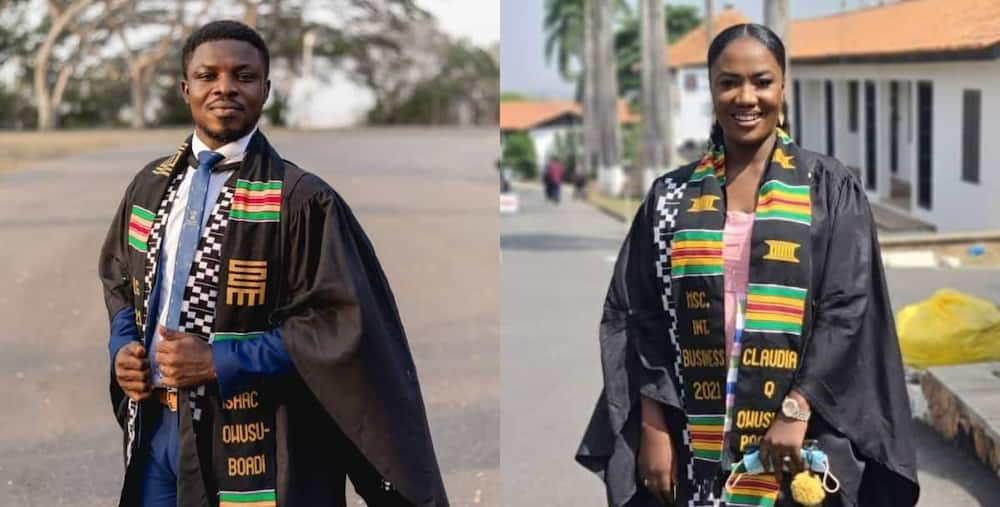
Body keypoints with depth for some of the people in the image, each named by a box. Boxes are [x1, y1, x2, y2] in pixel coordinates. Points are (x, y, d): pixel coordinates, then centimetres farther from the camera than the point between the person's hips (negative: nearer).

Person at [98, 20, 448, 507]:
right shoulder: (150, 186, 6)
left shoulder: (301, 199, -12)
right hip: (152, 426, 5)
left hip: (247, 438, -5)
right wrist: (123, 347, -1)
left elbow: (339, 323, -15)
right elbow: (115, 278, 19)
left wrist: (218, 361, -18)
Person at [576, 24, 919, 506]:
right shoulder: (671, 194, 6)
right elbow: (639, 316, 4)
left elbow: (850, 308, -5)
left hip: (800, 438, -2)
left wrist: (797, 411, -14)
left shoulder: (829, 187, 1)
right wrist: (652, 426, -4)